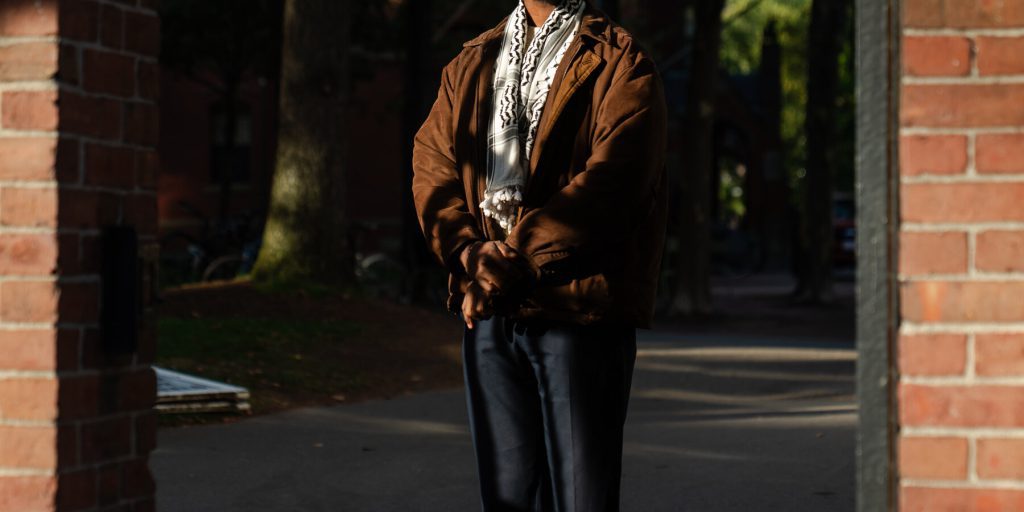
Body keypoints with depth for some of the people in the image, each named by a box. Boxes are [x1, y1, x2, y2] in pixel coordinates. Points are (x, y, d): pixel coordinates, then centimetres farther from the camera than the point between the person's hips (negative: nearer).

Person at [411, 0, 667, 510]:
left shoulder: (621, 64, -1)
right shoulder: (470, 65, 17)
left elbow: (609, 181, -13)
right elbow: (431, 163, 9)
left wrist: (516, 258, -14)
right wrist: (469, 252, -9)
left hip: (580, 312, -5)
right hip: (490, 313, 5)